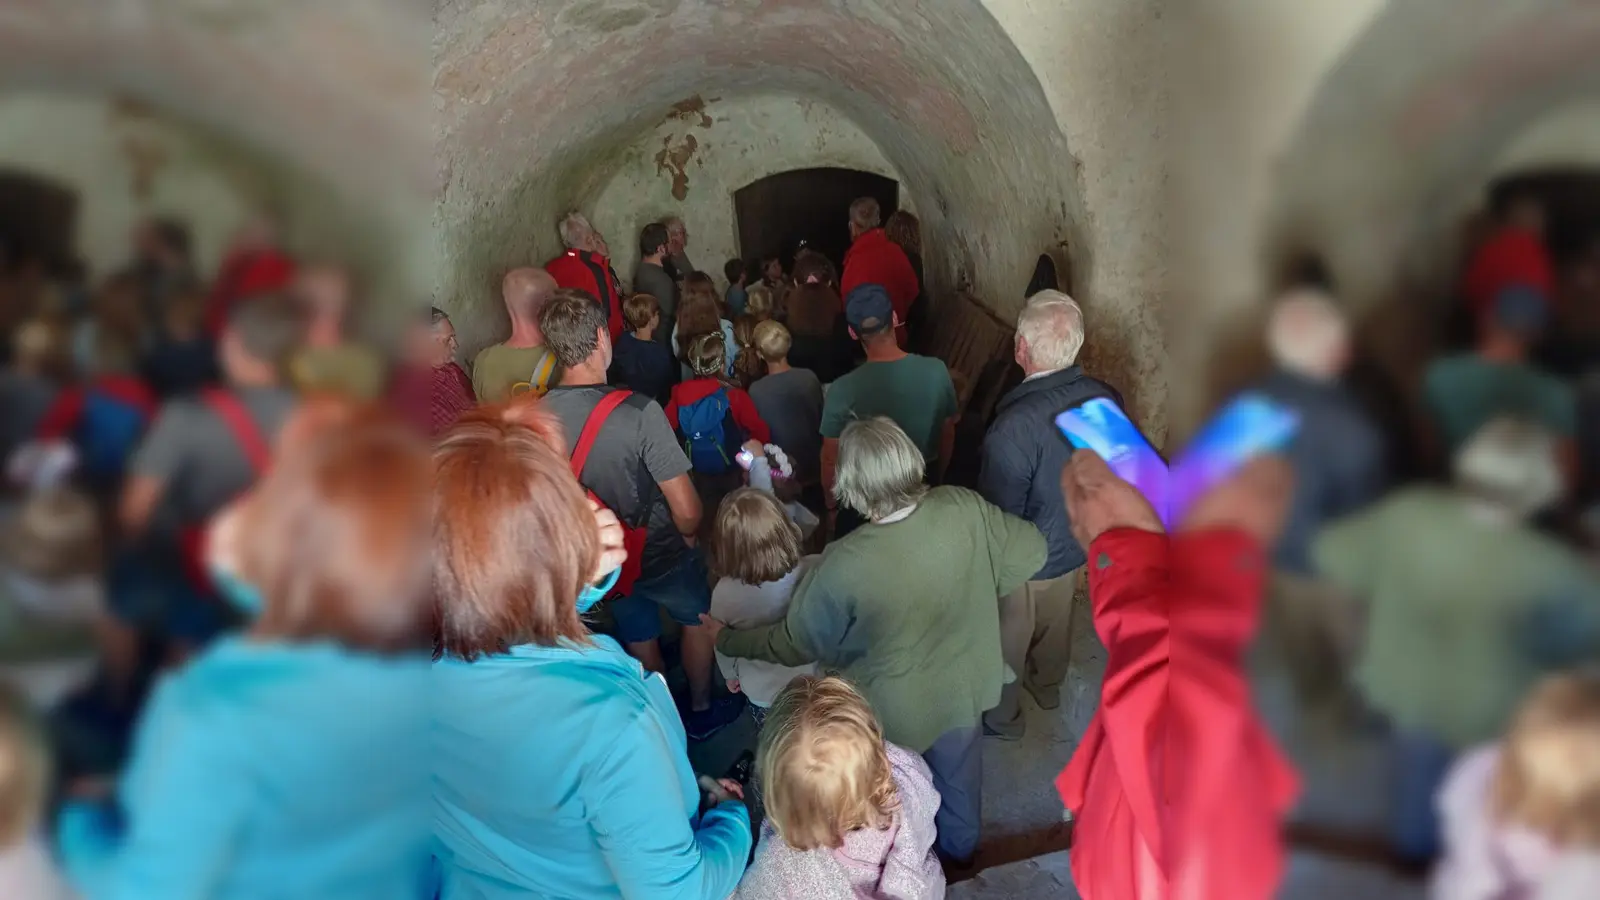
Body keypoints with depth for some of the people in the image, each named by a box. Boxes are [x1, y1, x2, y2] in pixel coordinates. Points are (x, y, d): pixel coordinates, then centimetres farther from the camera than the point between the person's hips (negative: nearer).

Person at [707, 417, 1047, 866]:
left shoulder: (845, 565, -35)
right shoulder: (964, 508, -26)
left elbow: (794, 645, -18)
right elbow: (1030, 551, -9)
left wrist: (726, 638, 0)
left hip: (895, 711, -4)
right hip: (963, 684, 4)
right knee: (957, 772, 33)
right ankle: (960, 845, 61)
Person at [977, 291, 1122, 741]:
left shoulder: (1015, 427, -39)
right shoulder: (1107, 400, -19)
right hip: (1076, 547, 6)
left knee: (1007, 641, 22)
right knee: (1057, 623, 32)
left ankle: (1002, 717, 46)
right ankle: (1048, 686, 59)